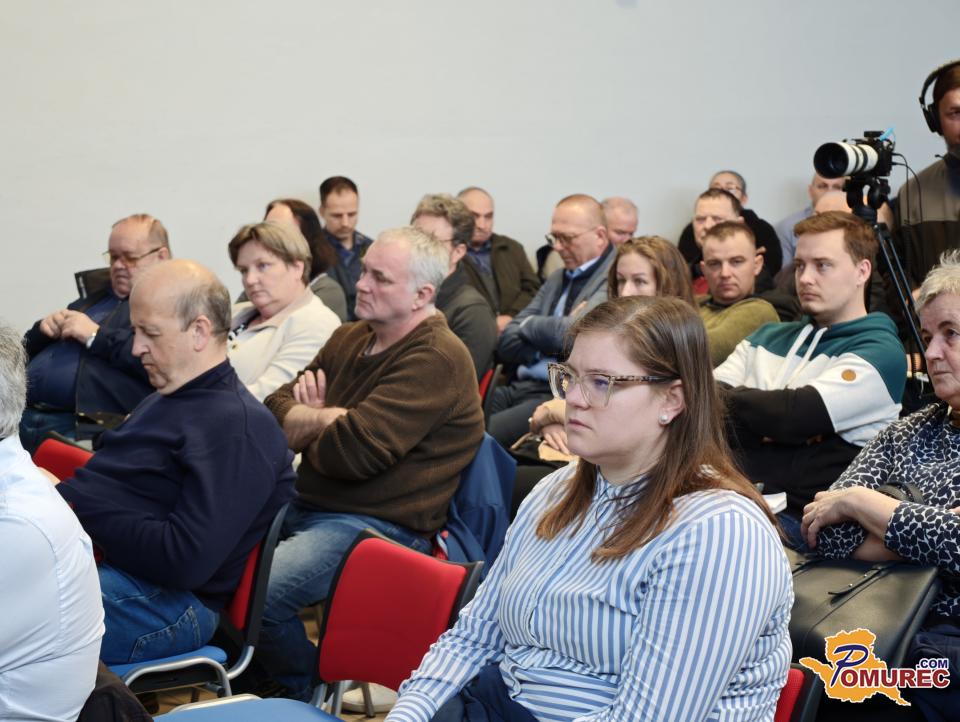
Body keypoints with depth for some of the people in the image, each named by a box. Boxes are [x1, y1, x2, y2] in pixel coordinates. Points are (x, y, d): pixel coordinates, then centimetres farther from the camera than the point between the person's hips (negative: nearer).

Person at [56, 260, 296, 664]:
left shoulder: (238, 427, -12)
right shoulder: (165, 399, 22)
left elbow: (184, 562, -20)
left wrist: (76, 506, -13)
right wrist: (60, 492, 1)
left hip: (164, 600, -10)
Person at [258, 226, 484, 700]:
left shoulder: (436, 360, -16)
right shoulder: (350, 338, 13)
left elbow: (353, 451, -23)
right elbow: (275, 412, 10)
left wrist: (306, 424, -2)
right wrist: (329, 419, -11)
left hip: (380, 526, -9)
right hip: (305, 505, 9)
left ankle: (310, 695, 2)